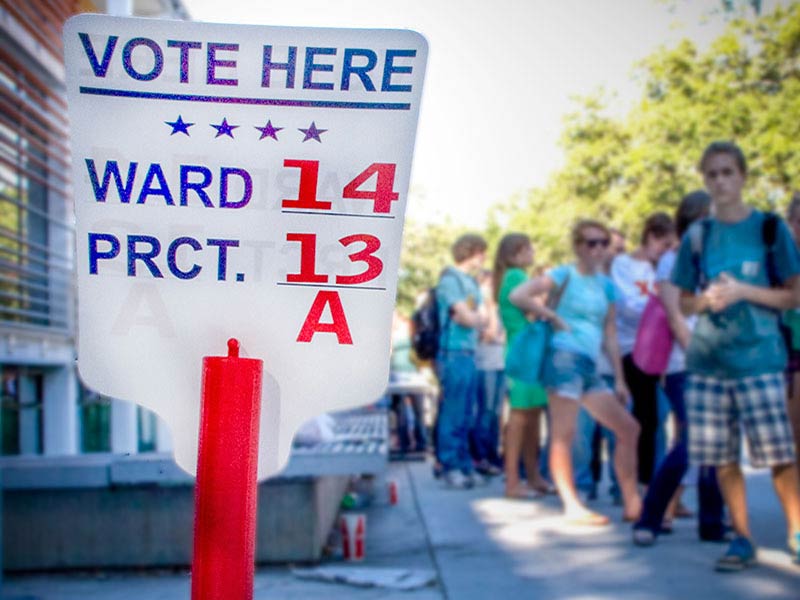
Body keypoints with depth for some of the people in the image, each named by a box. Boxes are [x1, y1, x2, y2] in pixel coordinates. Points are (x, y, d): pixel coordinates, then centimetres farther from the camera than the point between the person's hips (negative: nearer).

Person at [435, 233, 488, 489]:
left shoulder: (471, 282, 19)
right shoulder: (450, 279, -8)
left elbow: (480, 319, 17)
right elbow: (466, 317, -12)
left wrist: (474, 317, -4)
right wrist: (479, 317, 6)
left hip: (470, 353, 8)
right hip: (454, 353, -8)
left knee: (465, 416, 11)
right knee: (452, 414, -5)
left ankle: (465, 465, 16)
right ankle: (450, 467, 0)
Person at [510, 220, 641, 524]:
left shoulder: (606, 285, 18)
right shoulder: (565, 275, 0)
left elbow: (610, 335, 18)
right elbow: (518, 296, -11)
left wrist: (619, 380, 14)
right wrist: (555, 318, -8)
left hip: (590, 366, 8)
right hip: (566, 358, -7)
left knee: (628, 428, 4)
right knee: (564, 433, -7)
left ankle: (632, 503, 8)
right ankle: (572, 506, -2)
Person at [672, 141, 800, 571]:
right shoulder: (696, 237, 9)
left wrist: (742, 291, -13)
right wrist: (706, 299, -8)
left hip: (758, 358, -3)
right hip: (707, 360, 3)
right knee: (722, 458, 5)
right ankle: (742, 539, 17)